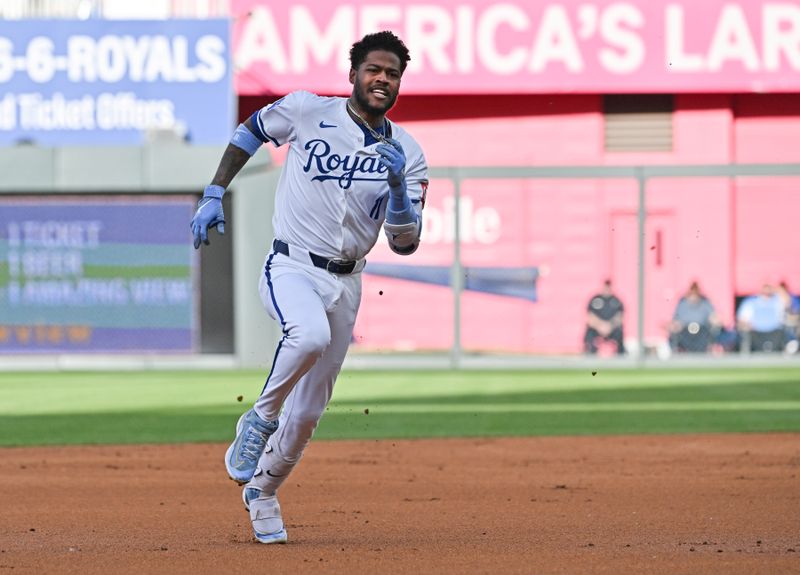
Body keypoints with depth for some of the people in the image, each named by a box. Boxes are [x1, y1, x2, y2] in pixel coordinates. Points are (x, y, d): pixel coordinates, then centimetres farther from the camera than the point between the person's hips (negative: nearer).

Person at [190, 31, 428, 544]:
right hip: (291, 269, -4)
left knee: (308, 412, 8)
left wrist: (398, 186, -22)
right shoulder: (307, 111, -6)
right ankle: (260, 419, -13)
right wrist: (215, 194, 7)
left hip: (345, 284, 4)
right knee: (311, 334, -38)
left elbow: (405, 243, -5)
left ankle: (262, 491, 33)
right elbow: (252, 130, 13)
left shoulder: (407, 154, 0)